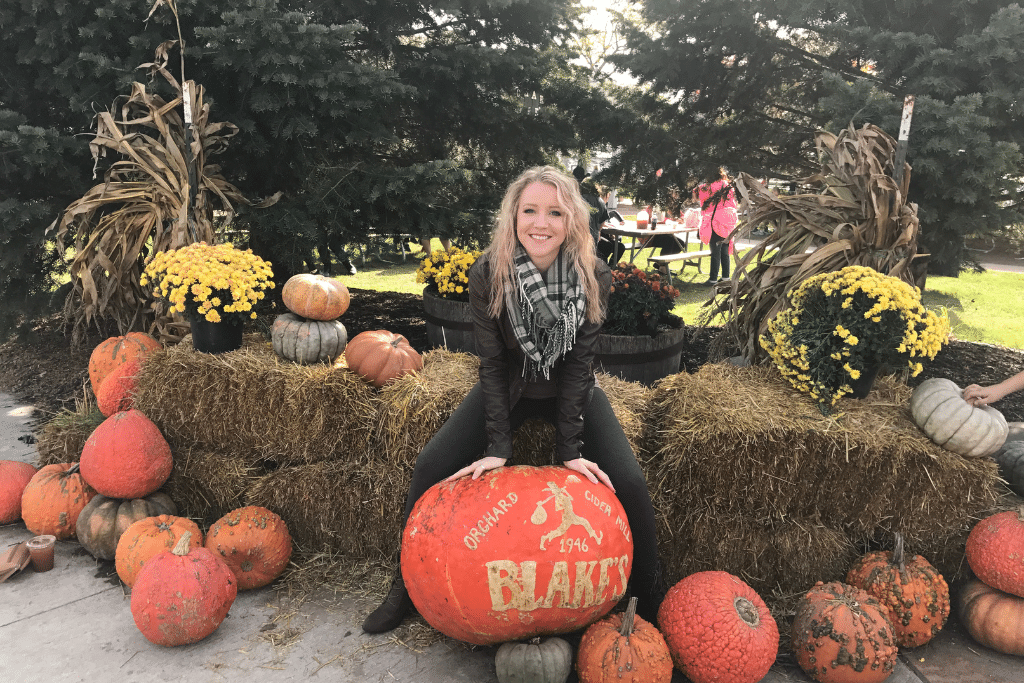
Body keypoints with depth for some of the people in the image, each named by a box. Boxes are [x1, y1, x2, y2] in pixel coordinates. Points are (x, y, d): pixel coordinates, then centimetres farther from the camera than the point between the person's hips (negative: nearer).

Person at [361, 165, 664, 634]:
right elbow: (492, 364, -18)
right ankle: (406, 587, 12)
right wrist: (498, 446, -23)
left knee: (628, 482, -15)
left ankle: (651, 599, 11)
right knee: (430, 466, -11)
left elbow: (578, 363, -19)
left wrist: (571, 447, -23)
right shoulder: (487, 275, -22)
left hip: (573, 393, 0)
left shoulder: (594, 278, -22)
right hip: (508, 389, 1)